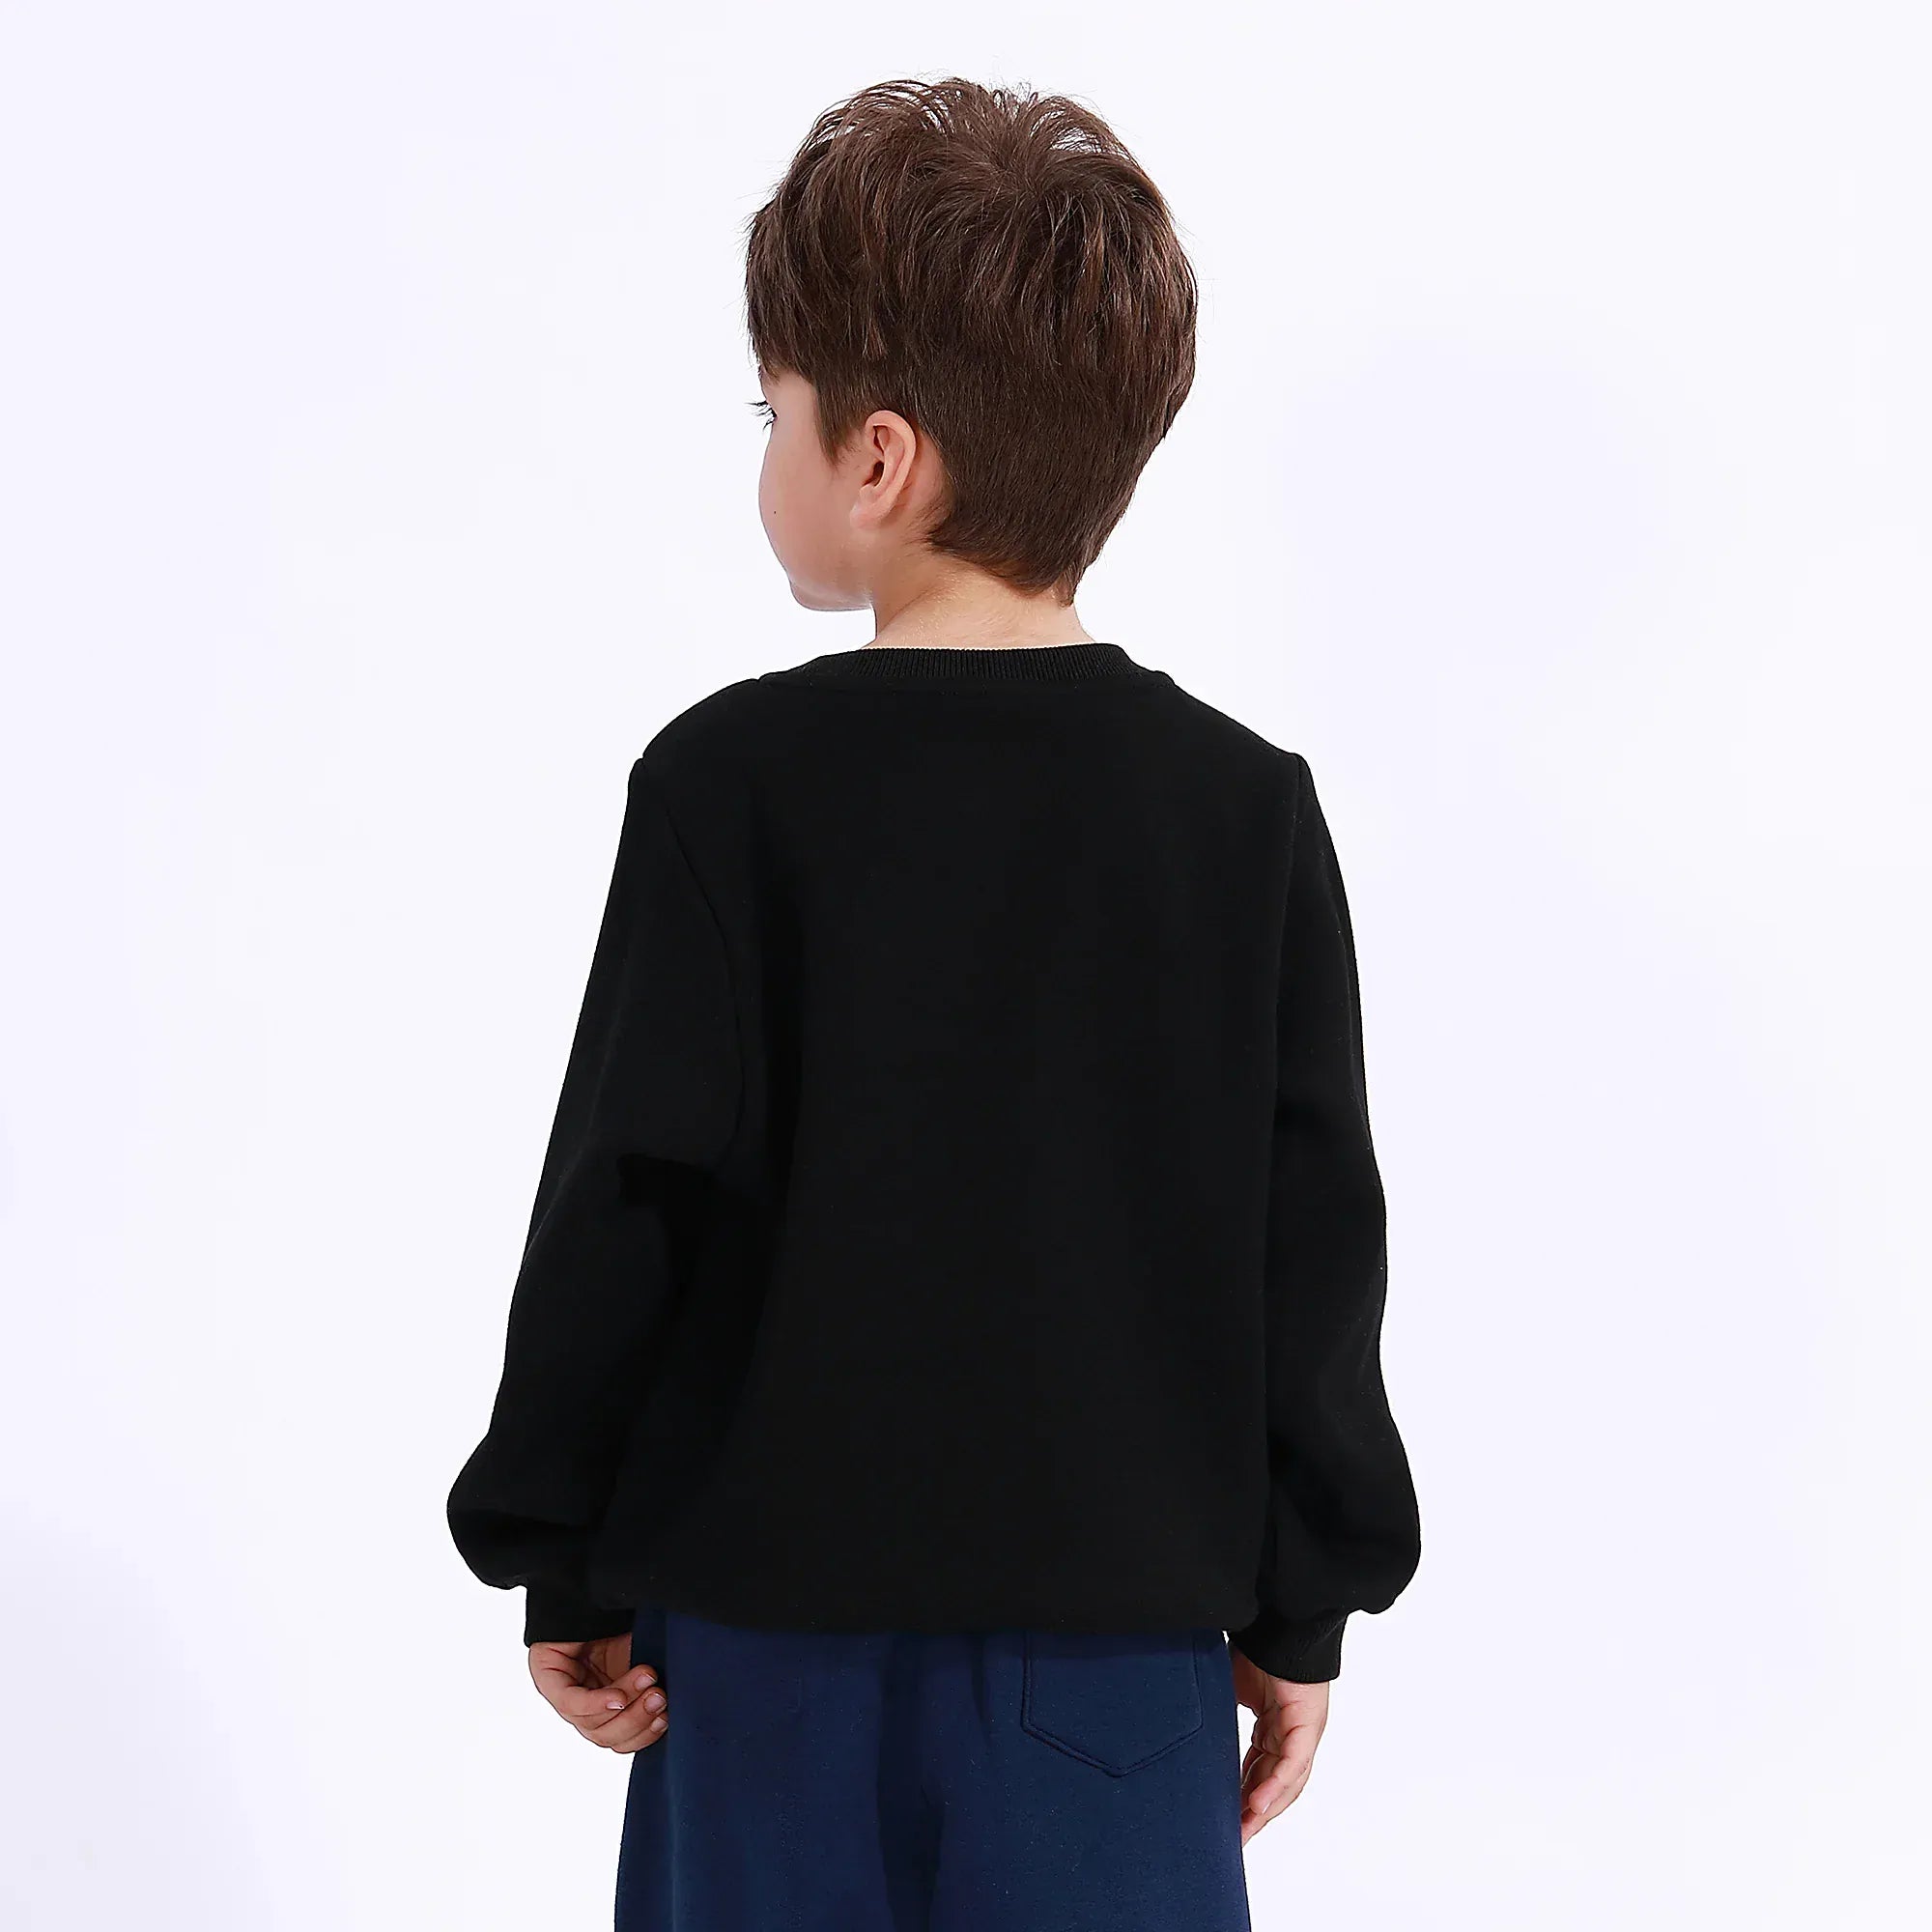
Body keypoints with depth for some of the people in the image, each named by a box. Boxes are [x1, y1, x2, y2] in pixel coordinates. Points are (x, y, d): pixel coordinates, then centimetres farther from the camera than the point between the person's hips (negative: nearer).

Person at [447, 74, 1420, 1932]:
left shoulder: (733, 785, -10)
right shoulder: (1249, 808, -2)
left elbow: (626, 1215, -7)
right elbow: (1312, 1251, 1)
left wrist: (565, 1570, 4)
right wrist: (1301, 1609, 10)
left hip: (781, 1632, -1)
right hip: (1120, 1635, 2)